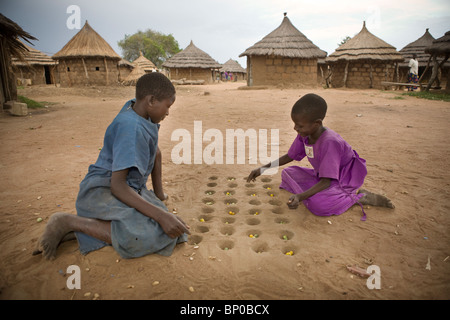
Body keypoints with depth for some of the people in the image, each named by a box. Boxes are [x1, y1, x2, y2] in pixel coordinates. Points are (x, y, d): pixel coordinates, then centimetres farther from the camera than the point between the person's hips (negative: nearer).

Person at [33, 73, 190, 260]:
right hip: (101, 190, -10)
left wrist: (159, 193, 20)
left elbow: (156, 153, 20)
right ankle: (68, 222, -11)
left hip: (130, 189, 10)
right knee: (146, 235, -35)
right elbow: (117, 184, -27)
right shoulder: (131, 128, -22)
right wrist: (161, 215, -32)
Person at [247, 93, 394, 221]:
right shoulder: (304, 135, -11)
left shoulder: (330, 142, -34)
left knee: (317, 204, -33)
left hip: (343, 179, -8)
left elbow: (326, 181, -33)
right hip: (320, 175, 8)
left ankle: (362, 197, -10)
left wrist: (301, 196, -45)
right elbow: (289, 157, 4)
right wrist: (262, 169, -4)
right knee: (287, 173, -2)